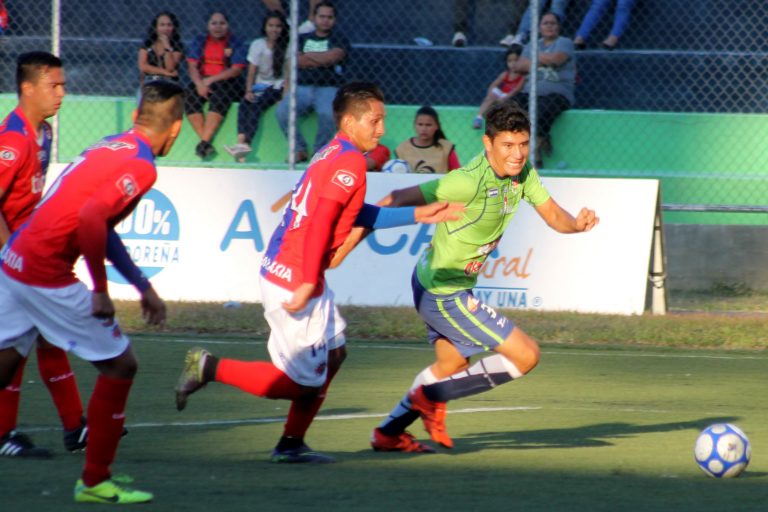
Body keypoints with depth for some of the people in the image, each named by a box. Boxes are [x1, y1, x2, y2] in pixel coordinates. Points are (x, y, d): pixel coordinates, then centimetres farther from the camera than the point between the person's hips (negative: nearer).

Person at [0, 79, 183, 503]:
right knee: (120, 365, 3)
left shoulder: (112, 147, 16)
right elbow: (90, 218, -28)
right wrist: (101, 290, -18)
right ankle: (94, 482, 8)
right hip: (46, 274, -9)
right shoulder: (140, 167, -12)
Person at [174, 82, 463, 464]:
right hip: (294, 281, -10)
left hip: (278, 271, 10)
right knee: (304, 384, -2)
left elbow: (357, 215, 26)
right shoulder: (350, 161, -14)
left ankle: (291, 445, 24)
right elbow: (321, 222, -23)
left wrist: (416, 215, 27)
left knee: (333, 352, 22)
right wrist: (308, 284, -26)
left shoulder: (331, 156, 14)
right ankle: (210, 368, -2)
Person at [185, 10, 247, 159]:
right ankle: (205, 141, -33)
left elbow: (237, 70, -8)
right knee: (189, 96, -28)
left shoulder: (235, 43, 1)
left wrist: (211, 80, -16)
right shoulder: (200, 41, 11)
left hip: (226, 81, -3)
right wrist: (200, 84, -17)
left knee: (219, 94, -36)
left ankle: (204, 141, -42)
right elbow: (192, 66, 3)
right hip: (202, 81, 3)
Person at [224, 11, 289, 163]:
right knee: (245, 104, -27)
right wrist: (249, 91, -10)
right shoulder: (258, 45, 8)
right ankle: (241, 142, -42)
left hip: (278, 87, -3)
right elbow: (252, 71, 5)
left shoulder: (287, 46, 2)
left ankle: (243, 144, -40)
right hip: (260, 86, 3)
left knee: (256, 105, -29)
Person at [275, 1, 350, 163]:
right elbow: (297, 61, 4)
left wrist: (308, 56, 2)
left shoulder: (339, 39, 13)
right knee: (282, 111, -26)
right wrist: (322, 61, -3)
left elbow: (333, 57, -7)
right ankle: (300, 150, -12)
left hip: (328, 89, -3)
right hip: (303, 87, 3)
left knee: (327, 113, -36)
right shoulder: (303, 39, 20)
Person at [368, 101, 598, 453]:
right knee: (526, 355, -8)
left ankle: (389, 433, 41)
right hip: (444, 293, -10)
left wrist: (577, 223, -23)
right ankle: (431, 397, 1)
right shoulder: (470, 182, -29)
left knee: (453, 365, 30)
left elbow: (553, 216, -1)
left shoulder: (522, 173, -4)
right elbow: (398, 199, -27)